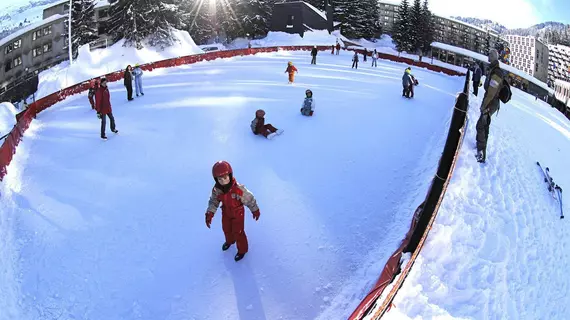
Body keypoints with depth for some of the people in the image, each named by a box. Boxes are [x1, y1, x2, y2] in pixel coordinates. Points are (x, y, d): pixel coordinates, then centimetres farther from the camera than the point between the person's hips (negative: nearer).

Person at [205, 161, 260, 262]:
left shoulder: (239, 189, -37)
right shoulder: (216, 189, -24)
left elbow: (249, 199, -22)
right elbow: (213, 201, -8)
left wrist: (255, 210, -8)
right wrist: (209, 214, -21)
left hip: (238, 214, -5)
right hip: (226, 213, 5)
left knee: (238, 232, 8)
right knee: (226, 229, 27)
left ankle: (242, 250, 37)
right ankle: (230, 241, 60)